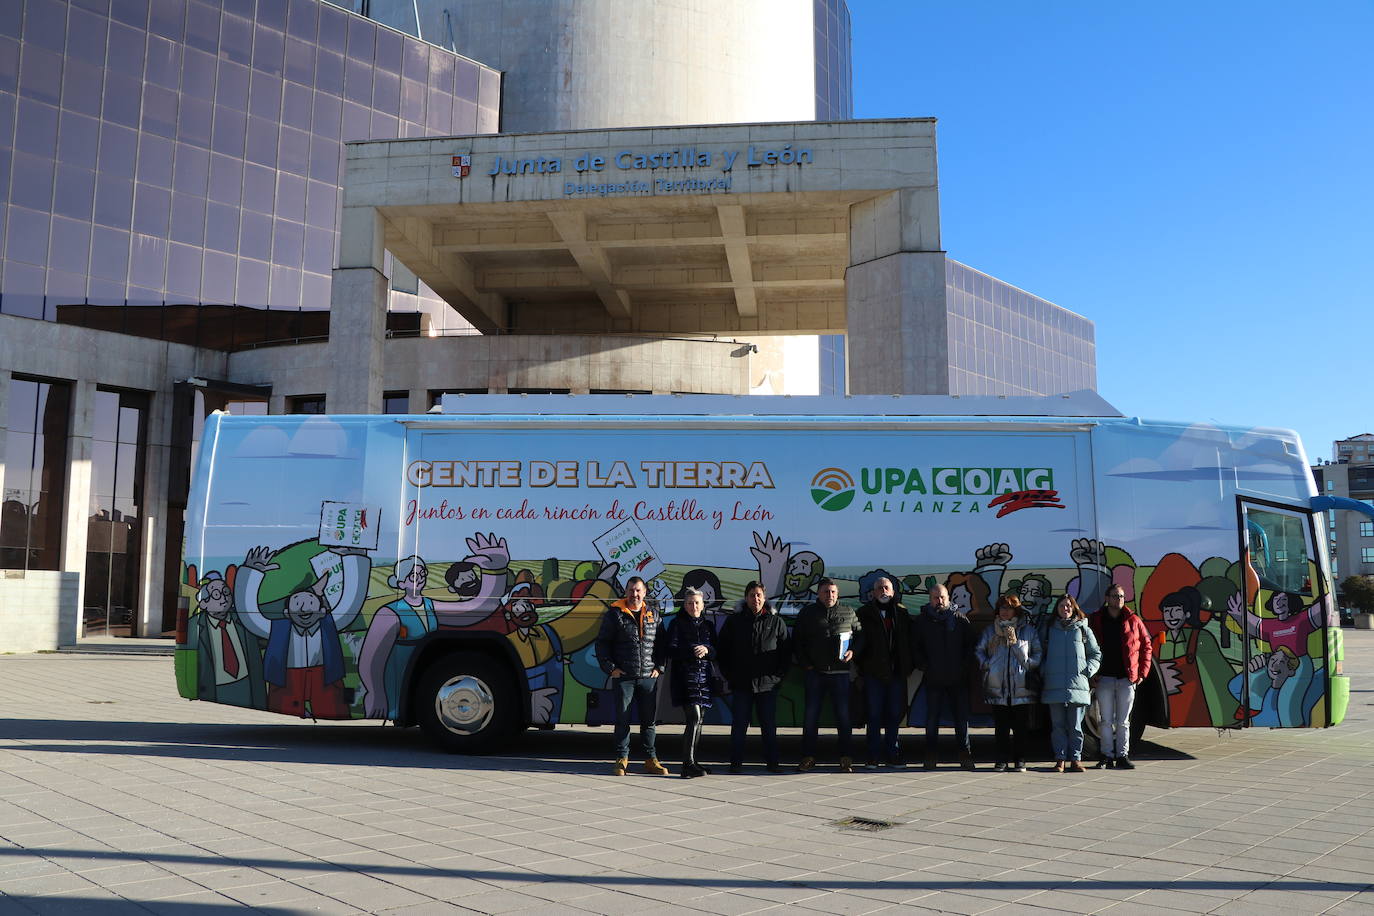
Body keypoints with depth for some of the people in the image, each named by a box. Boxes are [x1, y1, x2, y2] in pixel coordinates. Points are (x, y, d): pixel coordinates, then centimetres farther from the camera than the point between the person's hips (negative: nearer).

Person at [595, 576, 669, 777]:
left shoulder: (653, 615, 10)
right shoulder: (614, 614, 0)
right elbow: (602, 643, 1)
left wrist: (659, 668, 6)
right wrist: (610, 668, -7)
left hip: (649, 677, 3)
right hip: (623, 677, -3)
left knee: (648, 721, 8)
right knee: (622, 720, 3)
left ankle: (650, 760, 16)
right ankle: (622, 760, 13)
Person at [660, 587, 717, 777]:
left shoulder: (708, 625, 16)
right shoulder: (677, 624, 2)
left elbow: (716, 652, 13)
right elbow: (669, 650, -7)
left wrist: (707, 650, -10)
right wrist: (692, 651, -19)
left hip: (704, 678, 6)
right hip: (684, 678, -6)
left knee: (698, 721, 8)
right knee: (694, 717, -17)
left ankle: (691, 762, 18)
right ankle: (688, 765, -16)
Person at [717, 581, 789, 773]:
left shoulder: (776, 622, 4)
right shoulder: (734, 621, 4)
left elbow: (785, 651, 8)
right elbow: (722, 650, 9)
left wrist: (778, 675, -1)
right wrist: (729, 675, 3)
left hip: (767, 683, 0)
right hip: (741, 684, 0)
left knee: (769, 725, 6)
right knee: (739, 724, 4)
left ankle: (772, 761, 16)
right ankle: (736, 762, 12)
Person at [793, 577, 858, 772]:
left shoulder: (848, 613, 9)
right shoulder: (808, 613, 7)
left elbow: (860, 635, 15)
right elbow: (797, 640, 9)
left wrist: (852, 651, -3)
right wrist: (805, 663, 1)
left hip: (840, 671, 0)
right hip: (814, 671, 0)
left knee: (843, 714, 1)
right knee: (811, 714, 2)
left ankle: (845, 758, 8)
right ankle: (808, 757, 10)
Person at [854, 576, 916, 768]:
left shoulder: (902, 613, 9)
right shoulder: (865, 613, 1)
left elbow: (909, 641, 12)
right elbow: (858, 641, 0)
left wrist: (909, 667, 7)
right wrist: (859, 665, -6)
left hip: (897, 673, 2)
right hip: (873, 673, -2)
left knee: (895, 714, 7)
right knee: (874, 715, 2)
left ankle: (892, 755, 17)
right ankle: (873, 756, 8)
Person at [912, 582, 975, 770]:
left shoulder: (960, 619, 6)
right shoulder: (922, 621, 6)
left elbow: (970, 645, 10)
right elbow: (916, 648, 9)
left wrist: (964, 666, -1)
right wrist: (924, 666, -3)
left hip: (958, 679, 0)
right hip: (933, 680, 0)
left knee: (961, 718, 3)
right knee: (932, 719, 3)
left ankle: (965, 755, 11)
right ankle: (931, 756, 11)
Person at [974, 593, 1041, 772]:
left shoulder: (1028, 630, 6)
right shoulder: (990, 631, 12)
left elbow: (1037, 656, 2)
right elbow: (979, 651, 16)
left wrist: (1016, 643, -10)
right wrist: (987, 664, -2)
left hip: (1021, 688, -1)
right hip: (997, 687, 2)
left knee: (1020, 727, 3)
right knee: (1001, 727, 4)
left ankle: (1020, 760, 13)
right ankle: (1002, 760, 12)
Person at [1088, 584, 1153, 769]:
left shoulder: (1133, 620, 5)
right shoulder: (1095, 620, 4)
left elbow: (1147, 646, 10)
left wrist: (1142, 672, 3)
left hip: (1128, 678, 0)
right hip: (1104, 678, 0)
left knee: (1123, 721, 6)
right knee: (1106, 721, 3)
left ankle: (1122, 756, 11)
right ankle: (1107, 756, 9)